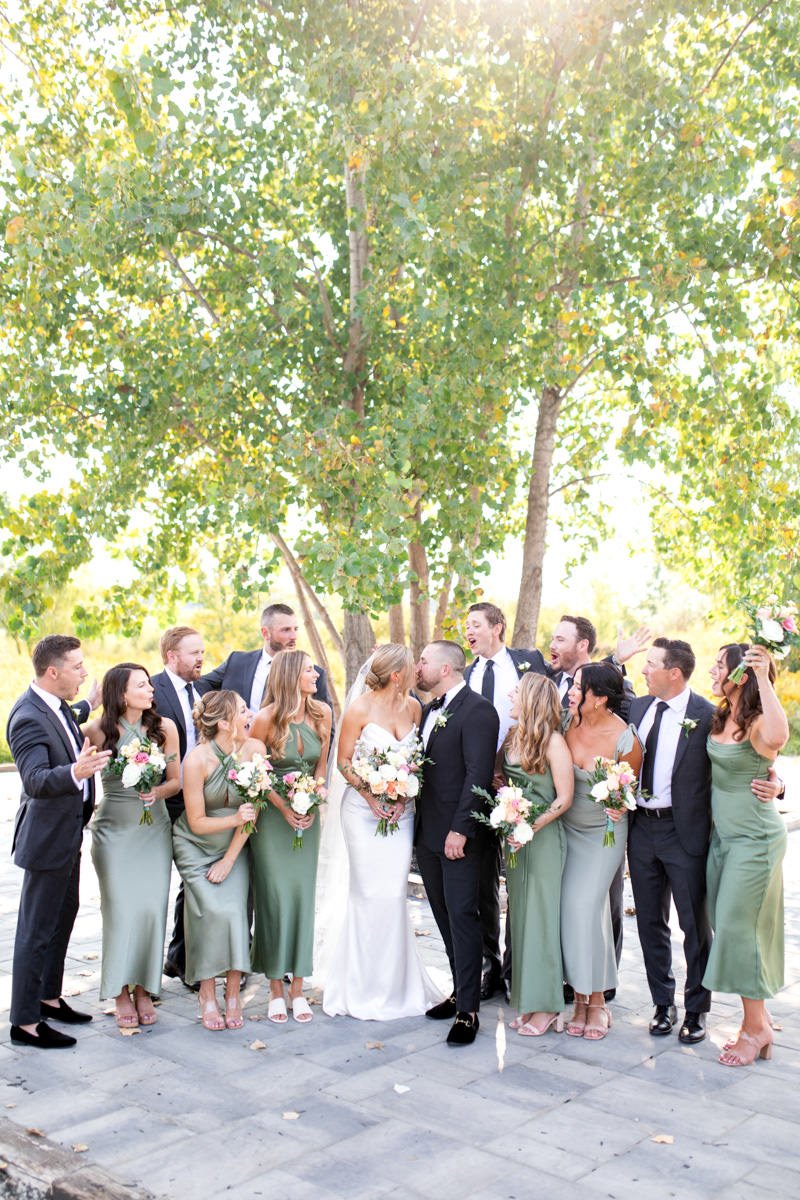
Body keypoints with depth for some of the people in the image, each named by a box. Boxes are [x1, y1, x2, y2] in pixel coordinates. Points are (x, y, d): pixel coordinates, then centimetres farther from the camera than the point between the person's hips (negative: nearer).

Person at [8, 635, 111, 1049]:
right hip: (47, 837, -10)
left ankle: (48, 998, 38)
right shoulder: (28, 718, -26)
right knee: (37, 930, 1)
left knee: (63, 916, 22)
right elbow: (35, 781, -37)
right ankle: (25, 1022, 14)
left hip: (67, 832, 10)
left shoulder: (55, 705, 2)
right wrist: (75, 772, -54)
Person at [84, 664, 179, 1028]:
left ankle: (144, 989, 14)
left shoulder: (164, 727, -3)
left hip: (154, 830, 2)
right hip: (113, 831, -2)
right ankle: (121, 993, 13)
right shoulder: (98, 732, -9)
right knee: (120, 910, -2)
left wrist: (158, 792, -14)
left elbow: (176, 780, 4)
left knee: (152, 908, -1)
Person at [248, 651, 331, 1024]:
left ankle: (297, 988, 11)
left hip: (307, 814, 3)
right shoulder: (266, 718, -12)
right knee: (274, 897, -1)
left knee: (303, 894, 2)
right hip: (270, 813, -3)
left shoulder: (322, 713, -1)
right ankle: (275, 989, 9)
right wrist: (283, 808, -11)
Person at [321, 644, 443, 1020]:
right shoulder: (360, 709, -9)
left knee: (394, 895, 2)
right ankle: (365, 988, 12)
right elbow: (343, 762, -4)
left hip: (401, 811, 4)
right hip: (364, 812, -4)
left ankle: (394, 984, 16)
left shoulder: (413, 706, 4)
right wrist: (371, 796, -15)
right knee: (369, 895, -3)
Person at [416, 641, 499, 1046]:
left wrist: (460, 829, -22)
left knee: (461, 918, -4)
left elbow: (478, 774, -19)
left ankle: (468, 1011, 3)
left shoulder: (477, 710, -13)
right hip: (428, 834, 8)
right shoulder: (430, 710, 14)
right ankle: (461, 992, 26)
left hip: (458, 835, -8)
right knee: (445, 917, 14)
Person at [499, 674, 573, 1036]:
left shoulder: (553, 741, -13)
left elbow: (564, 798, -13)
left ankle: (546, 1006, 10)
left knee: (540, 915, -1)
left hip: (543, 839, -7)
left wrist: (532, 826, -19)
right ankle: (528, 1002, 21)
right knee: (520, 915, 11)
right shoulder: (513, 736, 7)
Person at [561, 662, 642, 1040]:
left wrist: (619, 805, -23)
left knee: (586, 906, -10)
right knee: (570, 906, 0)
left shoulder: (626, 740, -20)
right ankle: (580, 997, 13)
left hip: (603, 832, -3)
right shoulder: (568, 722, -11)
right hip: (567, 828, 4)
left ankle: (596, 1001, 7)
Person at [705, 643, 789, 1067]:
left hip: (754, 839, -8)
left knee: (737, 927, -4)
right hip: (723, 836, 8)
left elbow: (777, 737, -43)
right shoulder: (720, 718, 6)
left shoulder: (756, 725, -19)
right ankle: (758, 1016, 27)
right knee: (725, 925, 13)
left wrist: (763, 678, -40)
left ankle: (755, 1028, 12)